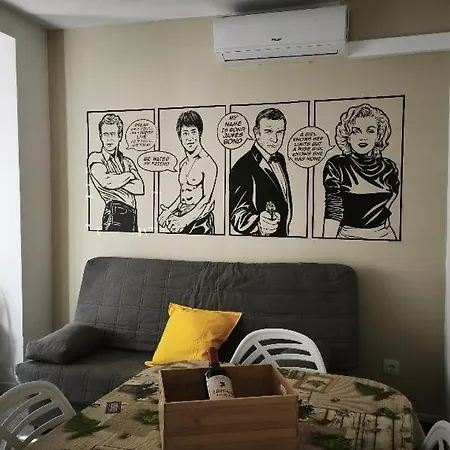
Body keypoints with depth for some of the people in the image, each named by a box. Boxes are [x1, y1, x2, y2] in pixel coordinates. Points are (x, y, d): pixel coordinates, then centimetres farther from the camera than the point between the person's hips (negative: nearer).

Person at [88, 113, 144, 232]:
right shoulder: (95, 158, 8)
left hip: (132, 215, 5)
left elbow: (140, 189, 4)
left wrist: (116, 180, -5)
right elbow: (106, 183, -10)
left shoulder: (127, 162, 21)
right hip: (115, 214, -5)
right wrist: (128, 175, 2)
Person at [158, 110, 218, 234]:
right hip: (182, 216, 6)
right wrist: (169, 210, 3)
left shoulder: (207, 162, -6)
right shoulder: (183, 163, 14)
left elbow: (207, 199, -10)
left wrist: (185, 220, -16)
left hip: (200, 221, -6)